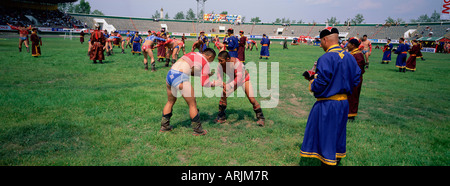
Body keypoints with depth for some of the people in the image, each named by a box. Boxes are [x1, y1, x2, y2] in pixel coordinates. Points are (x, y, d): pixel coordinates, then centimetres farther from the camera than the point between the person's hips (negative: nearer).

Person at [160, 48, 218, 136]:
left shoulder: (193, 54, 26)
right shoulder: (206, 63, 5)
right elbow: (204, 83, 3)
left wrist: (205, 74, 37)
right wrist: (214, 83, 21)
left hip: (169, 74, 8)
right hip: (180, 78, -8)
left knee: (170, 102, 24)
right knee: (192, 104, 6)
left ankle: (164, 126, 32)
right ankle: (198, 130, 14)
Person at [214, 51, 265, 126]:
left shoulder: (237, 63, -40)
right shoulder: (220, 65, -23)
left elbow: (239, 78, -50)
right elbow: (219, 79, -24)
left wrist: (228, 86, -63)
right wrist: (222, 83, -48)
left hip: (244, 79, -5)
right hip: (234, 80, 5)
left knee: (252, 99, -12)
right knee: (223, 95, -7)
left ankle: (260, 117, 7)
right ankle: (221, 117, 10)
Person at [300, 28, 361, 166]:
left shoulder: (326, 58, -20)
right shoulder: (349, 57, 4)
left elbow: (321, 83, -23)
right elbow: (356, 79, 10)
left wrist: (312, 85, -3)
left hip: (327, 104, -8)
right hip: (344, 102, 8)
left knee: (325, 133, 5)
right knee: (338, 132, 21)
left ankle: (328, 162, 15)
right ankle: (337, 160, 35)